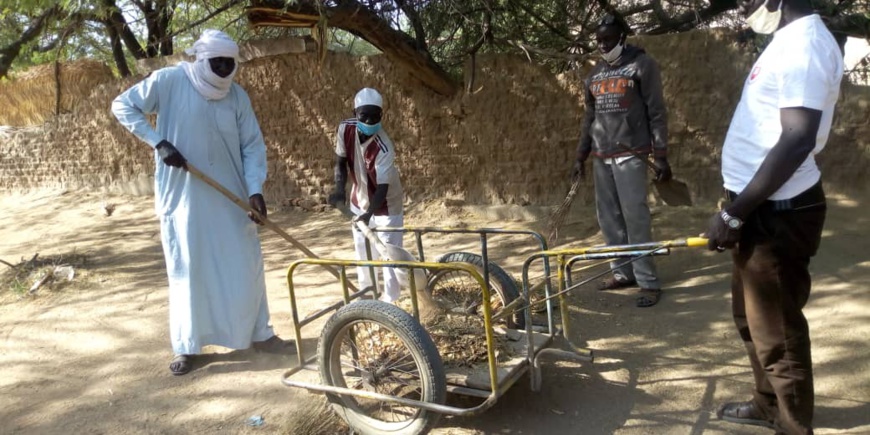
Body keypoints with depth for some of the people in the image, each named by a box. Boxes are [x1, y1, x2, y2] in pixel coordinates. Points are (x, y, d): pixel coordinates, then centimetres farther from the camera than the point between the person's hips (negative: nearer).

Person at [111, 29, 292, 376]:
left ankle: (259, 333, 23)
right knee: (186, 269, 4)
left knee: (245, 265, 8)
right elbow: (122, 106, -3)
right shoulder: (168, 81, -8)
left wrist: (255, 188, -14)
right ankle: (187, 347, 16)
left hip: (229, 196, 3)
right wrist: (158, 142, -15)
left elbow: (252, 146, 0)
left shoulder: (237, 96, 0)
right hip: (182, 195, -3)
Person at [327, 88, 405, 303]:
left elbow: (383, 187, -35)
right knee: (362, 251, 17)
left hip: (385, 204, -5)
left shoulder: (384, 148, -34)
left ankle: (389, 301, 9)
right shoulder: (345, 129, -20)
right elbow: (341, 161, -8)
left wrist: (369, 214, -50)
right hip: (360, 200, 5)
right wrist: (339, 188, -25)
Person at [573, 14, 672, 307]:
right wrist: (580, 157, 16)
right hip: (600, 156, 6)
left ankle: (648, 281, -5)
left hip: (630, 154, -6)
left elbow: (657, 112, -4)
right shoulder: (594, 74, 16)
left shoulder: (642, 64, -1)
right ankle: (622, 272, 16)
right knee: (608, 217, 6)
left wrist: (661, 155, -11)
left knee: (635, 217, -10)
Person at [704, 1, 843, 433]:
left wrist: (732, 214, -24)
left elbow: (798, 140, -26)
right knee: (753, 315, 22)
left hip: (777, 213, -10)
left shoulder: (804, 42, -17)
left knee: (777, 328, 1)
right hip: (763, 207, 10)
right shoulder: (788, 40, 14)